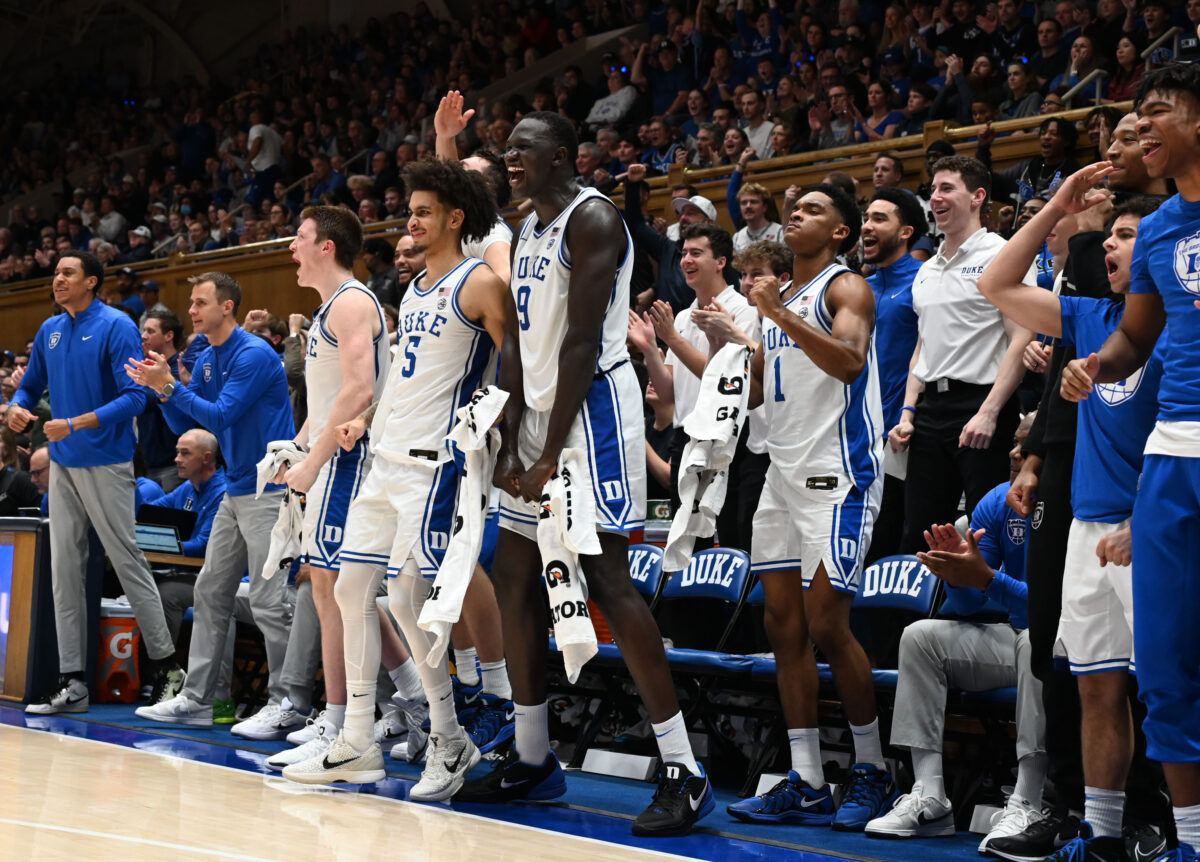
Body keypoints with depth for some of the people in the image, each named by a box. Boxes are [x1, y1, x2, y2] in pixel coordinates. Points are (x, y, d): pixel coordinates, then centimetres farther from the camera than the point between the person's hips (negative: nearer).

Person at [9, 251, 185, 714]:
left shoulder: (116, 327, -9)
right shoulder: (49, 331, 11)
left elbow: (134, 397, -16)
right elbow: (30, 385, 21)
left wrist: (75, 424, -23)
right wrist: (17, 407, -3)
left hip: (105, 463, -7)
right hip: (63, 465, 7)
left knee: (127, 561, -2)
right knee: (64, 569, 4)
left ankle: (165, 665, 10)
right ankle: (71, 681, 8)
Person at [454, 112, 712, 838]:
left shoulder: (591, 219, -12)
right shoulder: (527, 233, 17)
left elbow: (582, 341, -19)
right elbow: (520, 346, 14)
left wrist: (553, 455, -21)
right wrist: (513, 445, 4)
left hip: (593, 408, -10)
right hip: (540, 410, 10)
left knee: (607, 581, -14)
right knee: (515, 581, 10)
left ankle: (685, 773, -12)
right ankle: (532, 761, 21)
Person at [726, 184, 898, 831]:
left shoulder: (846, 287, -4)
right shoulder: (779, 297, 20)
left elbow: (849, 361, -22)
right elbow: (753, 392, 24)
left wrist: (779, 314, -26)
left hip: (838, 473, -8)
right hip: (784, 472, 8)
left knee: (826, 624, -11)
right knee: (784, 624, 4)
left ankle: (872, 771, 3)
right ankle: (806, 784, 7)